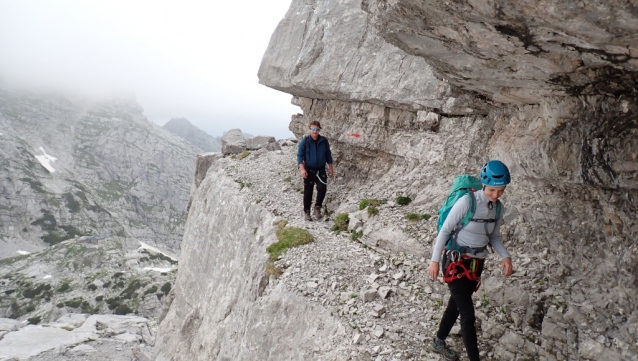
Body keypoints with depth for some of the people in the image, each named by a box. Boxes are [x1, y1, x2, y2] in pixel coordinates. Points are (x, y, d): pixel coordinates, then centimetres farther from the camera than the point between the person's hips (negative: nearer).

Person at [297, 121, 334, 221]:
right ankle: (306, 212, 18)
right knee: (308, 192, 3)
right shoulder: (305, 141, -8)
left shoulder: (324, 141, -1)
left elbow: (328, 155, 9)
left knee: (322, 188, -14)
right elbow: (300, 155, -8)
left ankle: (318, 206, 11)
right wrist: (302, 169, -19)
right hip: (309, 171, -2)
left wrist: (330, 168, 7)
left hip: (321, 170, 2)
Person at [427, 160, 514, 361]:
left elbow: (494, 237, 10)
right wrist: (435, 260, -16)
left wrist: (506, 256, -8)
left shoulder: (499, 208, -1)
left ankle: (438, 343, 41)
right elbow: (445, 230, -16)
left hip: (477, 263, 7)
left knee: (456, 305, 21)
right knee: (468, 315, -6)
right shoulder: (467, 202, -21)